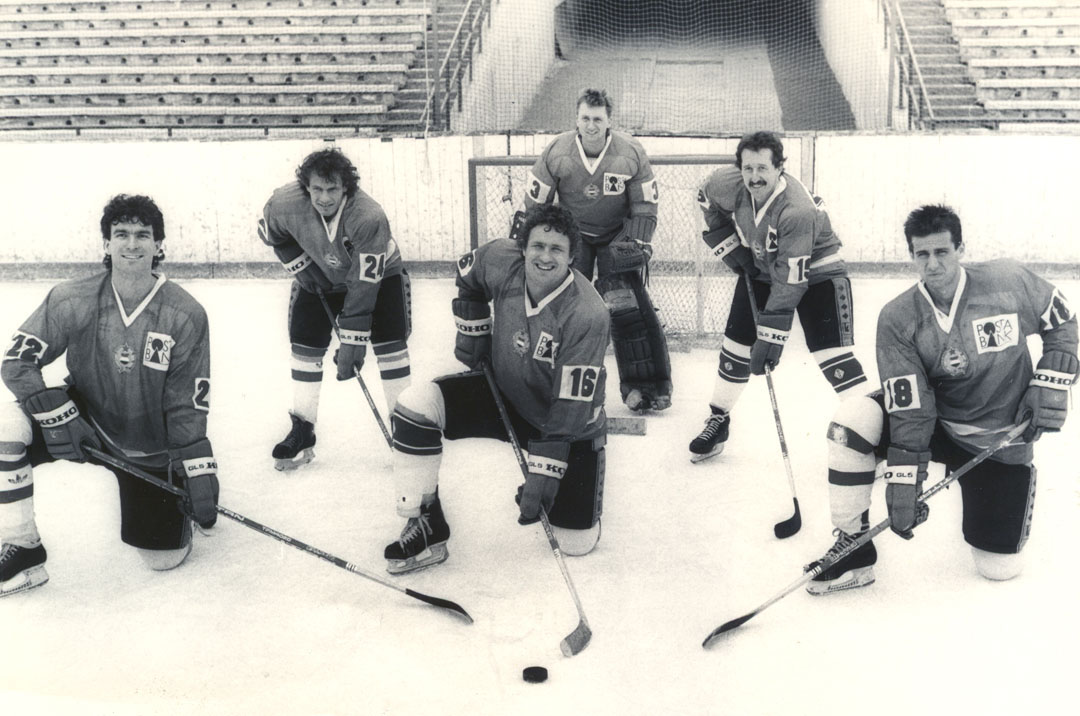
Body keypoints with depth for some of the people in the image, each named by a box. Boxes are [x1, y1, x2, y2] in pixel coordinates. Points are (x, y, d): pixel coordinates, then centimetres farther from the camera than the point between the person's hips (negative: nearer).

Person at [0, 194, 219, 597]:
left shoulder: (186, 316, -17)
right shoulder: (72, 301, -15)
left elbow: (188, 405, -13)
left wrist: (199, 473, -18)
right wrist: (56, 413, -25)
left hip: (150, 450, -1)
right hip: (85, 423, 1)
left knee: (164, 557, -5)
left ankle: (162, 503, 31)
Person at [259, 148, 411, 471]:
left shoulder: (369, 217, -37)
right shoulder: (285, 203, -28)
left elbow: (364, 284, -35)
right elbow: (271, 233, -2)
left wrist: (351, 341, -33)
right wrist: (302, 266, -12)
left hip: (378, 273, -3)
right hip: (318, 276, 3)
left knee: (390, 344, -12)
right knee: (305, 345, -1)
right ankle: (302, 432, 10)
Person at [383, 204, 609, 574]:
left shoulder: (588, 313, -31)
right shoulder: (502, 261, -18)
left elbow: (571, 406, -30)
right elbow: (468, 271, 8)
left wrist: (544, 472, -31)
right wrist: (472, 330, 2)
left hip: (573, 426, -4)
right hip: (506, 394, 4)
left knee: (577, 544, -7)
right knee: (416, 405, -20)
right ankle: (425, 529, -7)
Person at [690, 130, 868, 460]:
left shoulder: (798, 210, -37)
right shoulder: (728, 185, -21)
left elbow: (790, 281, -34)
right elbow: (706, 199, 5)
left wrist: (772, 336, -33)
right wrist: (731, 247, -2)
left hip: (815, 269, -5)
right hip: (760, 267, 5)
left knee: (833, 352, -18)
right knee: (737, 343, 6)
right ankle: (718, 420, 24)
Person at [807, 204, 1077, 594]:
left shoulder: (1009, 281, -17)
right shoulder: (897, 318, -16)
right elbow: (908, 409, -19)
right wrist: (904, 482, -25)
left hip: (1001, 440, -1)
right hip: (936, 425, 1)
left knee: (999, 566, -1)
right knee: (851, 422, -28)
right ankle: (853, 549, -14)